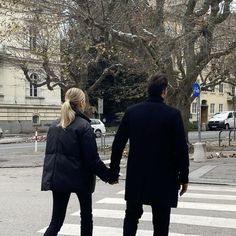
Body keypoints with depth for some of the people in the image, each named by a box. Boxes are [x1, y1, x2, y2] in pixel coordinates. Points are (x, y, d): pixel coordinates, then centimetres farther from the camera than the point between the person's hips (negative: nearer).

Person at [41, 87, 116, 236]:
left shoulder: (54, 126, 7)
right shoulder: (84, 126, -13)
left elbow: (49, 153, 12)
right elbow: (93, 159, -15)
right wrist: (109, 175, -5)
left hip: (58, 178, 5)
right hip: (80, 177, -5)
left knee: (57, 220, 7)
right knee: (86, 216, 16)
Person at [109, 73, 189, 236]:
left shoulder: (131, 112, 0)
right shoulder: (172, 114, -11)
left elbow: (118, 143, 2)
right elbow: (181, 148, -11)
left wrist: (114, 169, 12)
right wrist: (184, 177, -1)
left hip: (136, 175, 3)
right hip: (163, 177, -3)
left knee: (131, 216, 19)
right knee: (161, 223, 7)